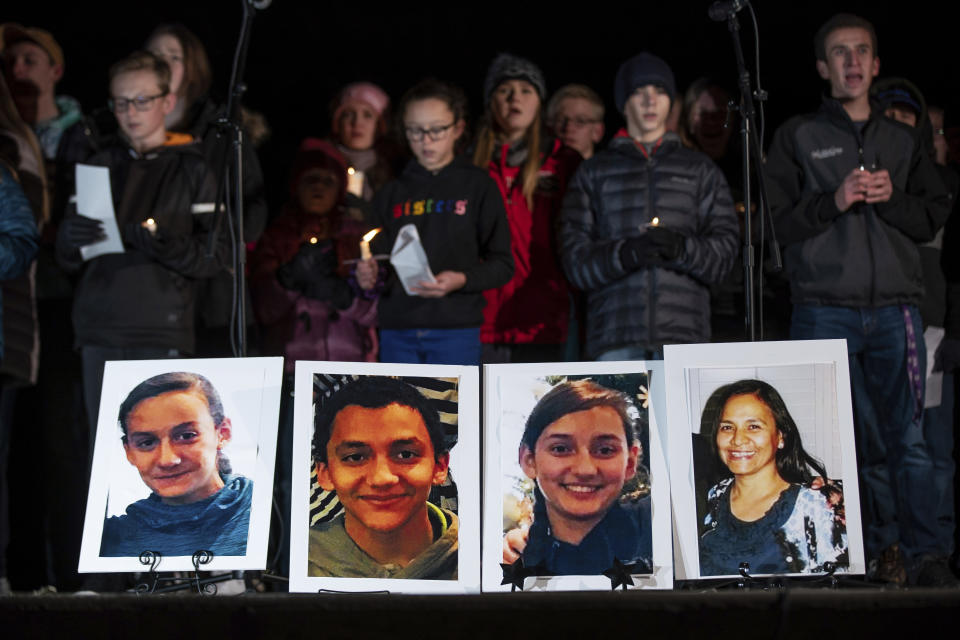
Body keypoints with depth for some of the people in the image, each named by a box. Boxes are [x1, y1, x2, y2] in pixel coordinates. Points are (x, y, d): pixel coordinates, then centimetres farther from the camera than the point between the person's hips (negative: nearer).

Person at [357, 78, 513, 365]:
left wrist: (461, 280, -17)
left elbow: (502, 264, 0)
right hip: (396, 332, 3)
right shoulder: (392, 193, 13)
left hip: (456, 330, -3)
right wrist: (366, 277, -8)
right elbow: (378, 261, 14)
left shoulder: (477, 186, 3)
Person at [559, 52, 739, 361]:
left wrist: (683, 249, -12)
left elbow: (725, 249, 10)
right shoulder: (593, 173, 17)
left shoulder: (700, 170, 19)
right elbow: (575, 259, 7)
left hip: (684, 334, 1)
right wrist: (627, 252, -13)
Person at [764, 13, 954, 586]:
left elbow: (935, 217, 12)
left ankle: (923, 554, -1)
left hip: (895, 308, 2)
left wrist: (891, 199, -5)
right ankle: (878, 549, 7)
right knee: (849, 438, -1)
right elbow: (781, 221, 2)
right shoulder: (798, 137, 10)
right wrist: (835, 200, -12)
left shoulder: (903, 141, 18)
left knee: (908, 436, -4)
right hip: (825, 311, -2)